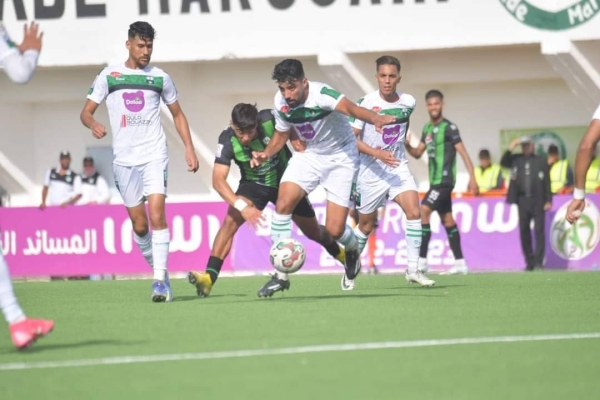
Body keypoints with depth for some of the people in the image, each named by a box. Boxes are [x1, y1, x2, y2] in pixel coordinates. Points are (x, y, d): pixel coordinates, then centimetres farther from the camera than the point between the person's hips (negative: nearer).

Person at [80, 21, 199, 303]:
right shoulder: (109, 75, 5)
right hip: (124, 160, 1)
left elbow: (177, 114, 17)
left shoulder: (160, 78, 7)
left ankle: (160, 280, -19)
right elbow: (86, 112, 6)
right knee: (139, 225, 4)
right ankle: (158, 270, 24)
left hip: (154, 156, -1)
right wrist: (94, 125, -18)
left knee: (157, 215, -17)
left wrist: (189, 149, 6)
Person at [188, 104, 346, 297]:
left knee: (312, 231, 11)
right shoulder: (227, 141, -28)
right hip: (254, 185, -1)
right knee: (231, 219, -27)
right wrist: (241, 205, -51)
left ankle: (340, 253, 45)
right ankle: (208, 277, -31)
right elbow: (218, 179, -38)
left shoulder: (270, 120, -29)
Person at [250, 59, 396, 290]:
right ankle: (281, 273, -8)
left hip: (340, 157, -5)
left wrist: (374, 119, -72)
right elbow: (282, 133, 8)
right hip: (308, 155, 5)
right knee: (283, 204, -18)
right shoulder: (281, 102, -12)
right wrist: (266, 154, -12)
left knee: (334, 229, -9)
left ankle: (353, 250, 30)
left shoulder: (320, 94, -31)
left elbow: (349, 107, -52)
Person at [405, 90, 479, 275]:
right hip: (435, 181, 9)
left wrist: (472, 178, -19)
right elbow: (418, 153, 17)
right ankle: (460, 263, 14)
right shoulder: (427, 128, 13)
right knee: (447, 219, 10)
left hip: (444, 180, -9)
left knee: (424, 211, -18)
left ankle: (422, 260, -18)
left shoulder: (449, 128, -10)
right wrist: (407, 146, -5)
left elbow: (463, 152, -13)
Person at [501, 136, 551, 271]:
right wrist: (511, 149, -12)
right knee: (524, 232, 2)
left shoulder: (541, 161, 5)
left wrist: (548, 200, -3)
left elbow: (547, 182, 3)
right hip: (523, 201, 3)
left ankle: (538, 261, -8)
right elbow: (503, 163, -4)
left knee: (539, 230, -8)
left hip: (538, 201, -3)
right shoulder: (516, 159, 11)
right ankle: (529, 262, 8)